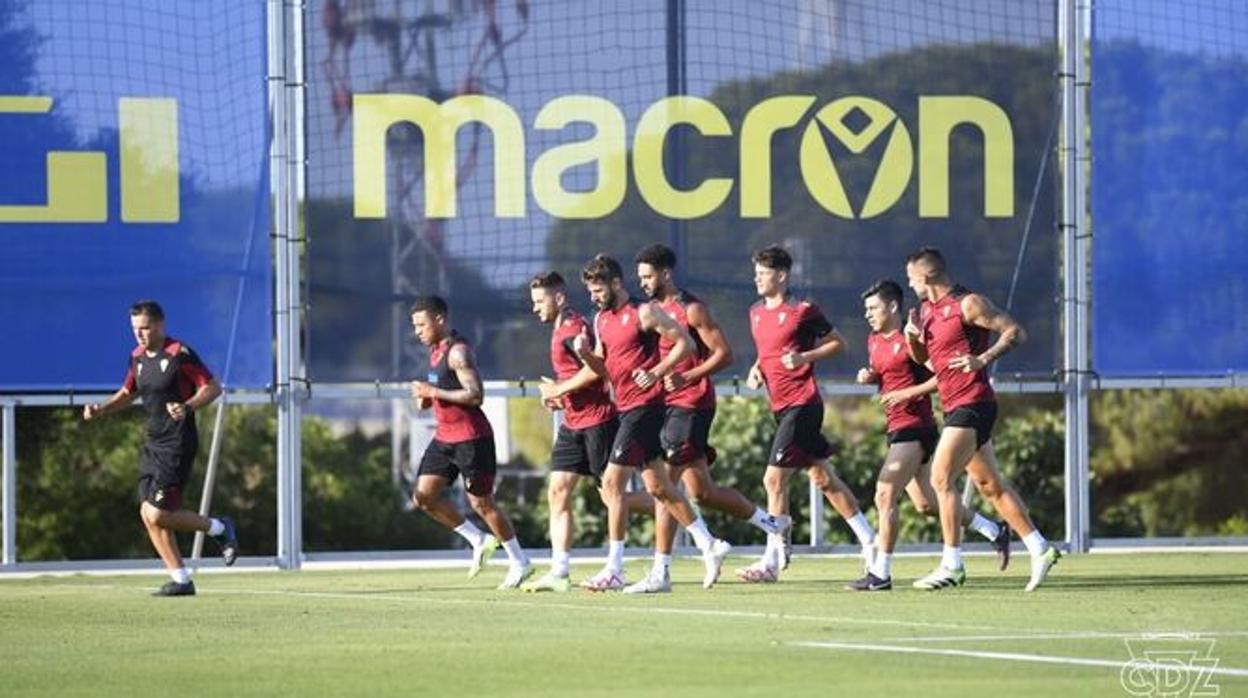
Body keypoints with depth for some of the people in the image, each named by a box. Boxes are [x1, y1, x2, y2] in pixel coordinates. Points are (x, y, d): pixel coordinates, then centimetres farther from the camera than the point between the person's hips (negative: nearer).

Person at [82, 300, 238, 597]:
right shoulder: (138, 357, 11)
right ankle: (181, 580, 12)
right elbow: (127, 393, 25)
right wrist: (101, 409, 9)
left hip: (178, 445, -8)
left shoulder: (180, 354, -13)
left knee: (158, 515, -14)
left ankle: (218, 528, 9)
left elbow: (212, 387, -12)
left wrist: (187, 408, -28)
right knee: (148, 514, 4)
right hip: (153, 444, 8)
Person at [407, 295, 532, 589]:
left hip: (471, 438, -9)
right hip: (445, 437, 9)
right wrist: (426, 397, 4)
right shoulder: (436, 351, 13)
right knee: (424, 495, 0)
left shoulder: (457, 352, -16)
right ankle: (479, 541, 13)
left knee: (481, 502, -2)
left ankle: (520, 562, 11)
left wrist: (433, 392, -22)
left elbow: (475, 394, -25)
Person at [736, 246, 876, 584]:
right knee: (823, 478, 13)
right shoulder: (756, 313, 13)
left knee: (774, 479, -12)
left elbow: (838, 343, -3)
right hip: (781, 406, 9)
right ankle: (869, 541, 22)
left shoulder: (802, 311, -10)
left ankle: (772, 562, -9)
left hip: (802, 404, -9)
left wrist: (805, 357, -16)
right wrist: (757, 369, 8)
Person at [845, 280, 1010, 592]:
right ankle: (995, 531, 30)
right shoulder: (874, 341, 13)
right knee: (926, 504, 15)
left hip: (915, 428, -10)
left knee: (884, 496, -16)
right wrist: (869, 376, 7)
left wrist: (907, 393, -20)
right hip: (897, 429, 10)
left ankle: (880, 574, -14)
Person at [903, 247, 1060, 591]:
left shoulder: (968, 304, -11)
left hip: (972, 404, -9)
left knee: (941, 479, -13)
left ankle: (952, 565, -12)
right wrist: (912, 338, 3)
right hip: (955, 406, 9)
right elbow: (922, 358, 25)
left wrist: (983, 359, -24)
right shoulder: (927, 309, 15)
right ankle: (1040, 550, 14)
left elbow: (1014, 331, -12)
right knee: (989, 484, 10)